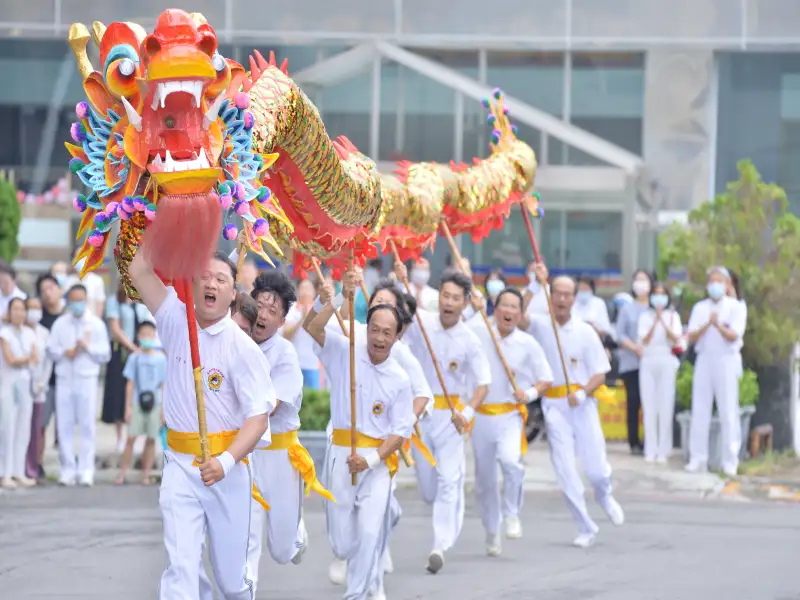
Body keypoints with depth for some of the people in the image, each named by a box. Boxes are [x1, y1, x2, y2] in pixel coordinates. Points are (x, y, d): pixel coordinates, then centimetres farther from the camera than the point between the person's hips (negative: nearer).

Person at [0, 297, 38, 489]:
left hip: (25, 384, 5)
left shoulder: (29, 334, 11)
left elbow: (35, 359, 2)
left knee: (23, 430, 4)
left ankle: (19, 473, 9)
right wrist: (27, 359, -5)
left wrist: (19, 360, -14)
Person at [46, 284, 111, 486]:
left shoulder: (96, 324, 5)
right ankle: (67, 469, 5)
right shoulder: (60, 324, 9)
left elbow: (105, 354, 3)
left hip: (87, 379, -2)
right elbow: (51, 350, 7)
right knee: (64, 425, 0)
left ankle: (86, 470, -1)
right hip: (64, 378, 2)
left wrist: (87, 347, -12)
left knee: (87, 424, -3)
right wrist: (64, 353, -12)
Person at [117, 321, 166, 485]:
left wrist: (164, 408, 2)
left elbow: (164, 385, 5)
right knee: (131, 438, -6)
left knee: (150, 440, 3)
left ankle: (146, 475, 8)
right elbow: (130, 384, 4)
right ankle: (122, 473, -3)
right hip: (137, 403, -1)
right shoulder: (134, 358, 2)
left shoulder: (161, 358, 3)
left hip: (154, 404, 1)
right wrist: (128, 407, -1)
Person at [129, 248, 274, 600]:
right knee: (180, 564, -10)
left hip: (227, 468, -2)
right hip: (179, 464, 2)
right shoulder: (177, 322, 3)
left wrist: (227, 461, -26)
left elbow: (258, 416, -13)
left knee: (231, 571, 7)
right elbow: (139, 270, -2)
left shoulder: (243, 348, -8)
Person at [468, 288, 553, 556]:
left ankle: (511, 514, -4)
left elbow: (546, 379, 6)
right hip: (481, 415, 2)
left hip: (510, 415, -2)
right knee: (484, 477, 8)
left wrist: (530, 393, -14)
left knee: (510, 460, -28)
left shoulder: (528, 344, -1)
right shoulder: (476, 332, 0)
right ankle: (492, 531, 28)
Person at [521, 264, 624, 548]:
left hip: (582, 405, 0)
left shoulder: (585, 332, 1)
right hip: (554, 406, 0)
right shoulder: (540, 326, 1)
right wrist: (536, 284, -27)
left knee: (596, 468, -1)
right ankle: (586, 527, 11)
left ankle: (604, 497, 35)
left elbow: (600, 375, 1)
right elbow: (519, 317, -22)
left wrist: (582, 393, -17)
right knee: (564, 470, -2)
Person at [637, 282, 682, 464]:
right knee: (649, 407, -2)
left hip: (667, 362, -1)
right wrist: (655, 322, -13)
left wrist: (663, 321, -16)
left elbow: (676, 339, -6)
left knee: (665, 407, -6)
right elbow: (644, 340, -3)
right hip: (648, 362, 1)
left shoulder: (673, 316, 7)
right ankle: (650, 451, 0)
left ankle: (663, 451, -4)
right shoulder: (645, 317, 9)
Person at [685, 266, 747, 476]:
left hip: (726, 361, -3)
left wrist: (719, 325, -26)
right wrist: (707, 325, -15)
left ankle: (730, 461, 0)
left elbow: (733, 336, -9)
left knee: (728, 411, -3)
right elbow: (692, 337, 1)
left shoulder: (735, 307, 2)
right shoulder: (700, 308, 11)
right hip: (704, 360, 3)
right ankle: (698, 459, 5)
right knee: (700, 411, 1)